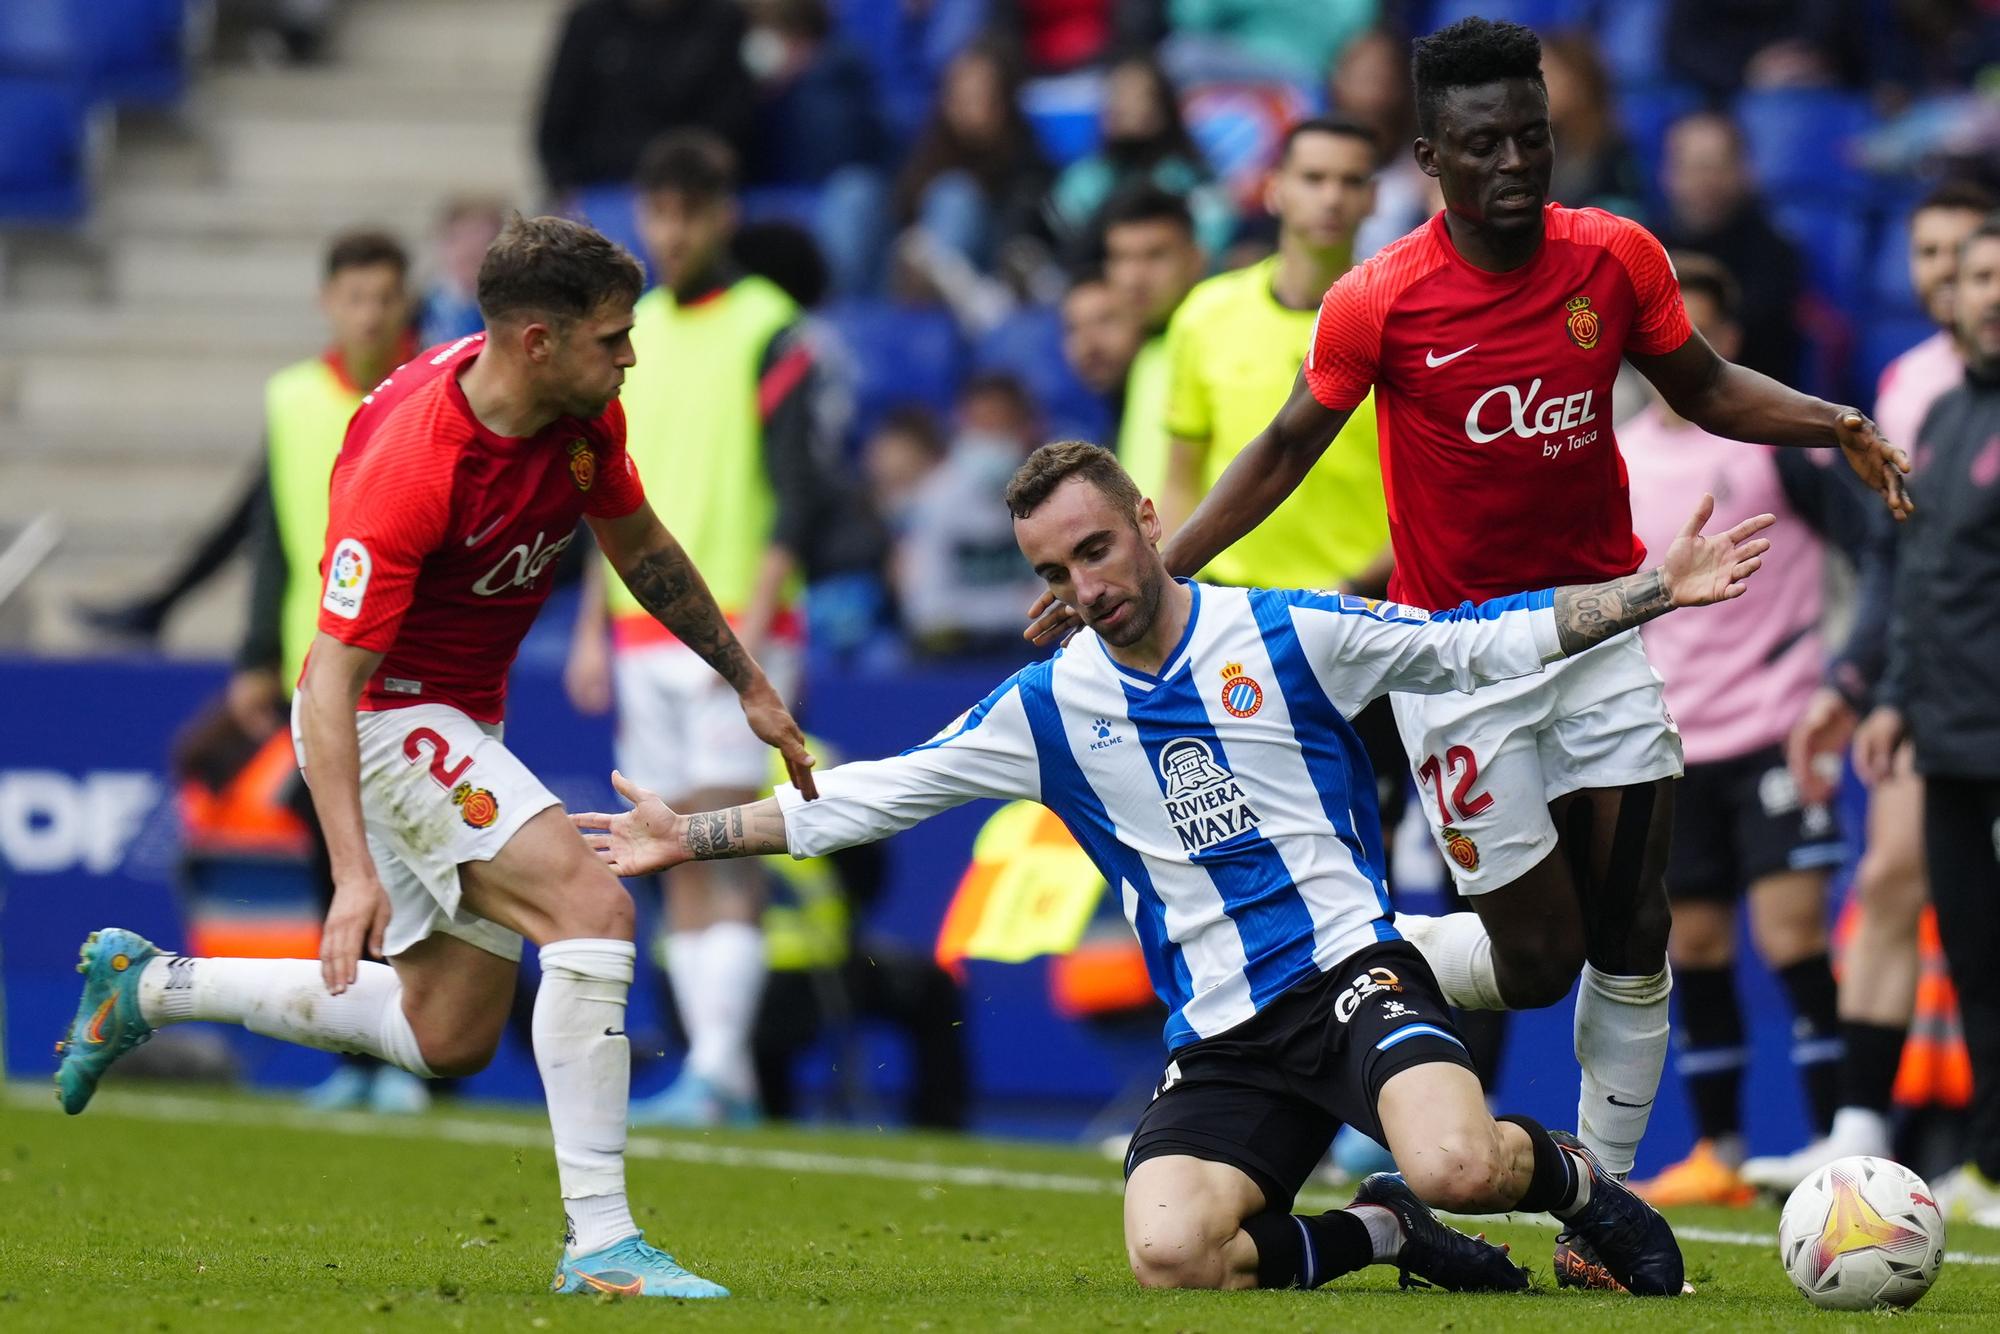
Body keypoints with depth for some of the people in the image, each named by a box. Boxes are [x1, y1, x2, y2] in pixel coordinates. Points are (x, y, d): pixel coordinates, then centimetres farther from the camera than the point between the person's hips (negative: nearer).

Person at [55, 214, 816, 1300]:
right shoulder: (410, 467, -31)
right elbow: (331, 677, -30)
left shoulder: (586, 416, -8)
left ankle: (147, 986, 29)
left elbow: (639, 547, 13)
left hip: (460, 722, 9)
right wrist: (353, 871, -37)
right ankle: (598, 1239, -25)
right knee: (590, 905, -26)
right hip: (384, 714, -9)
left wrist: (748, 684, 18)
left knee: (449, 1038, 14)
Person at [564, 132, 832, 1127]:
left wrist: (752, 622, -17)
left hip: (735, 628, -7)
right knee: (677, 857, 4)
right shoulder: (633, 333, 15)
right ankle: (719, 1071, 7)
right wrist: (593, 625, 15)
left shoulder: (769, 332, -5)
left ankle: (717, 1070, -19)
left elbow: (793, 495, -9)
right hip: (644, 629, 7)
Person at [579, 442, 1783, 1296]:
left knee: (1455, 1164, -34)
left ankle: (1582, 1179, 4)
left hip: (1351, 970, -3)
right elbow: (867, 794, 14)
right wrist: (691, 836, 13)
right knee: (1170, 1251, -27)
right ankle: (1382, 1236, 1)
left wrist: (1660, 590, -2)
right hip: (1220, 1040, 3)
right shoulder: (1045, 708, 8)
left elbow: (1491, 641, 5)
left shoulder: (1290, 637, 1)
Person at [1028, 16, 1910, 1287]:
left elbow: (1703, 386, 9)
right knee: (1536, 961, -5)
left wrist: (1834, 425, -9)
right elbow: (1286, 451, -2)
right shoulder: (1378, 303, -14)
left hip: (1601, 632, 3)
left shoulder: (1617, 258, -6)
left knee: (1633, 935, 0)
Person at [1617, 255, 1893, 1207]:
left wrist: (1851, 670, -16)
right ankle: (1717, 1153, 16)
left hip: (1775, 728, -5)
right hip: (1670, 739, 5)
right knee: (1693, 945, 6)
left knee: (1792, 931, -11)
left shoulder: (1777, 440, -6)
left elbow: (1879, 549, -6)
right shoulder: (1615, 463, 9)